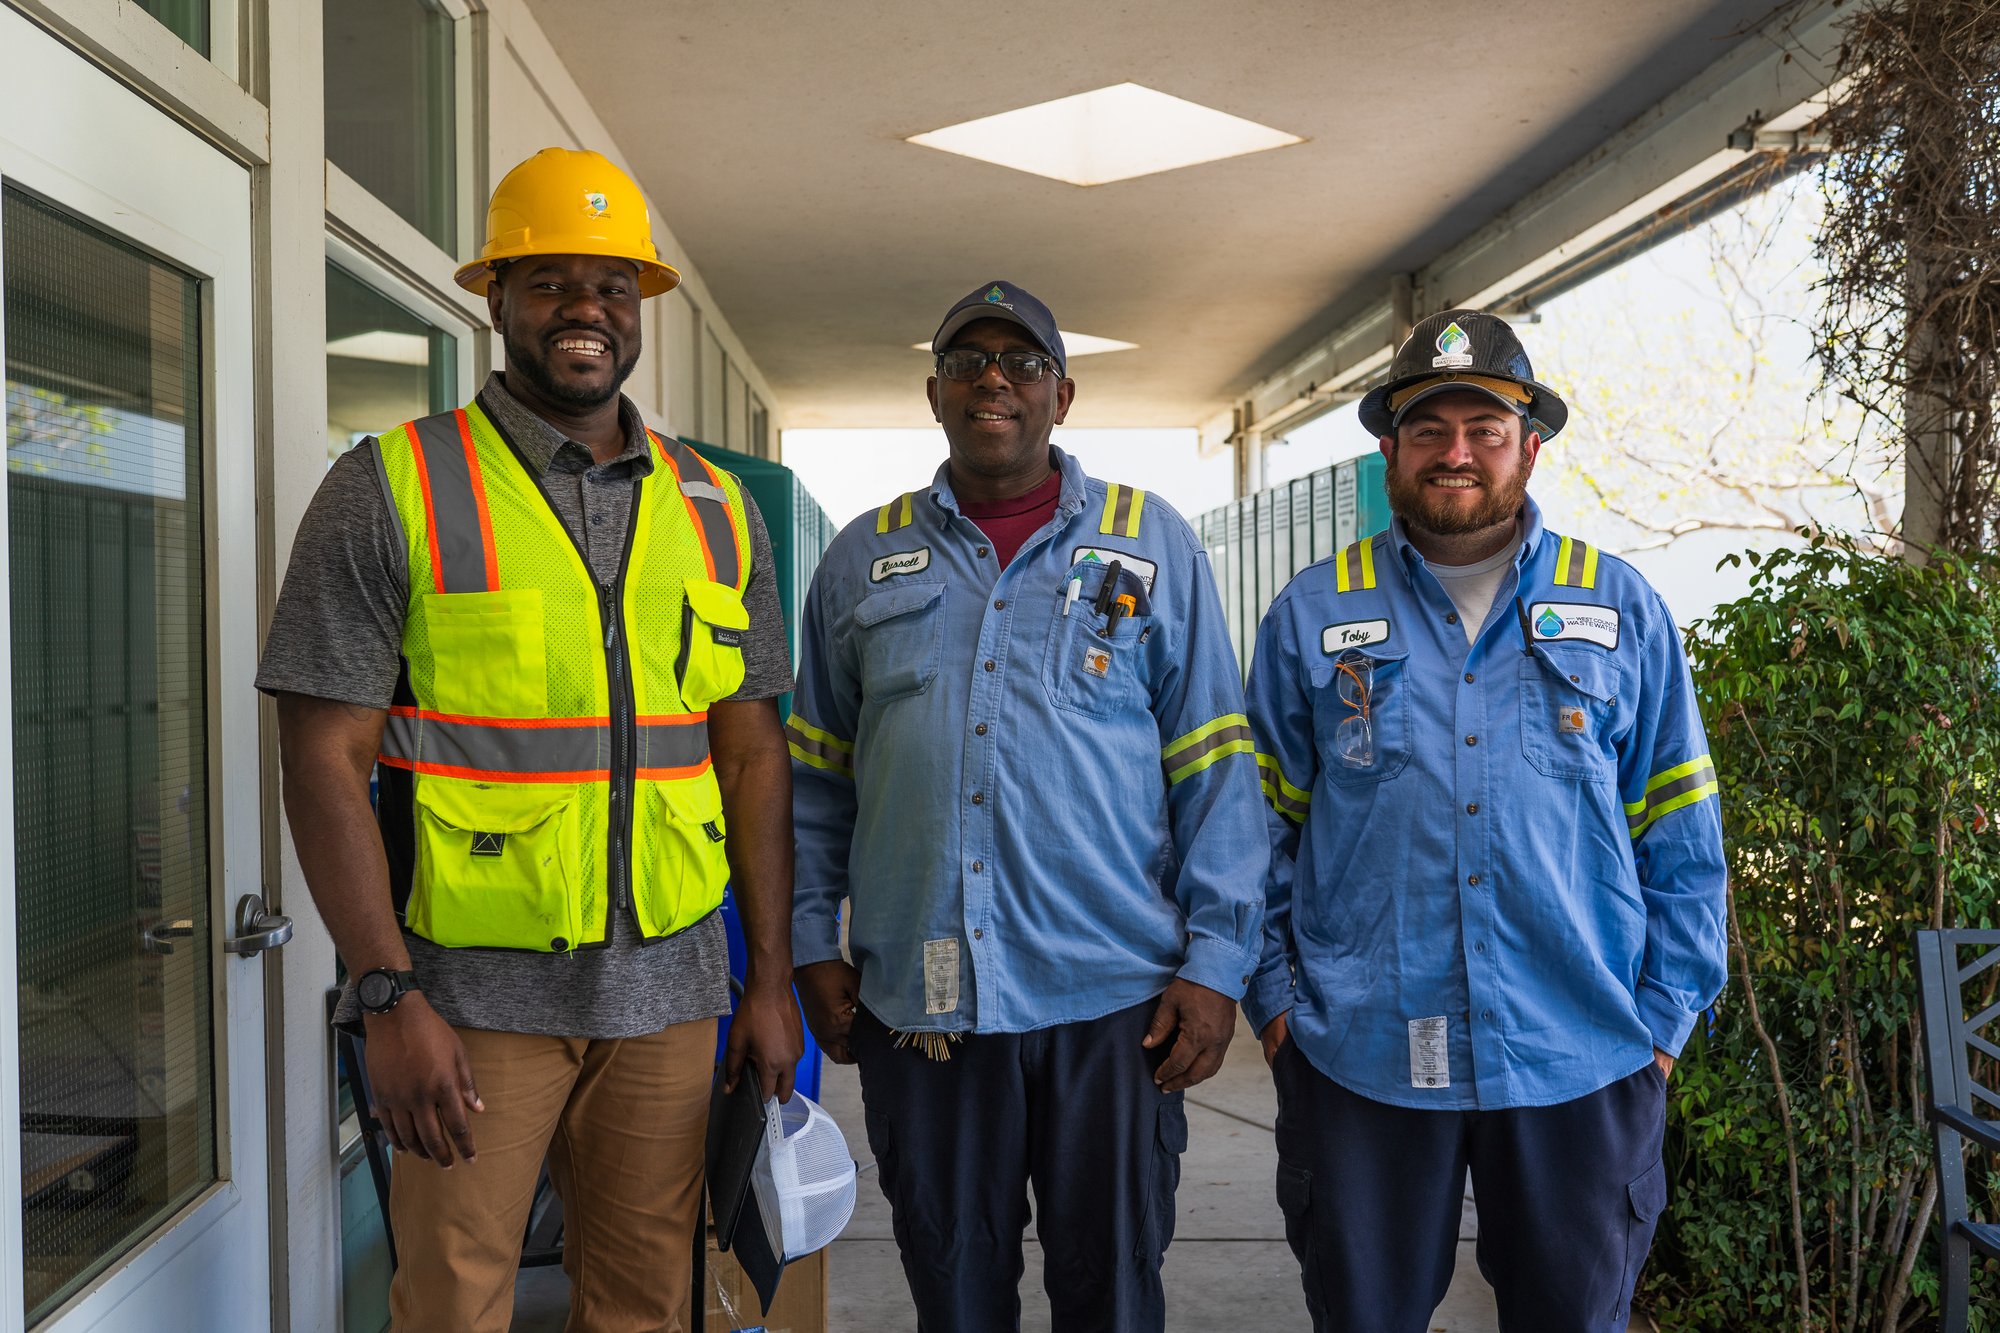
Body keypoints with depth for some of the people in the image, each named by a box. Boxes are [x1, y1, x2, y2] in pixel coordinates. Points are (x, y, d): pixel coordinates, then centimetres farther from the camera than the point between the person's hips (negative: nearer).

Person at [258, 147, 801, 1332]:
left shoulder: (716, 510, 9)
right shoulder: (392, 490, -3)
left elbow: (752, 754, 10)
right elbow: (327, 757, -7)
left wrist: (773, 978, 6)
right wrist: (391, 997, -14)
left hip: (669, 989, 4)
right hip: (473, 994, -3)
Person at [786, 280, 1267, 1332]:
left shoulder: (1153, 545, 5)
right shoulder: (863, 560, 10)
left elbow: (1214, 769, 2)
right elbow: (816, 774, 13)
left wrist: (1215, 964, -4)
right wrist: (813, 945, 7)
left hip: (1115, 997, -1)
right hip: (915, 999, 2)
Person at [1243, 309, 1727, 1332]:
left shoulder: (1623, 610, 5)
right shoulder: (1312, 616, 3)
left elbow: (1679, 837, 6)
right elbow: (1265, 823, 4)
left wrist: (1664, 1015, 2)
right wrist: (1272, 995, -1)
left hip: (1580, 1058, 1)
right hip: (1360, 1053, 0)